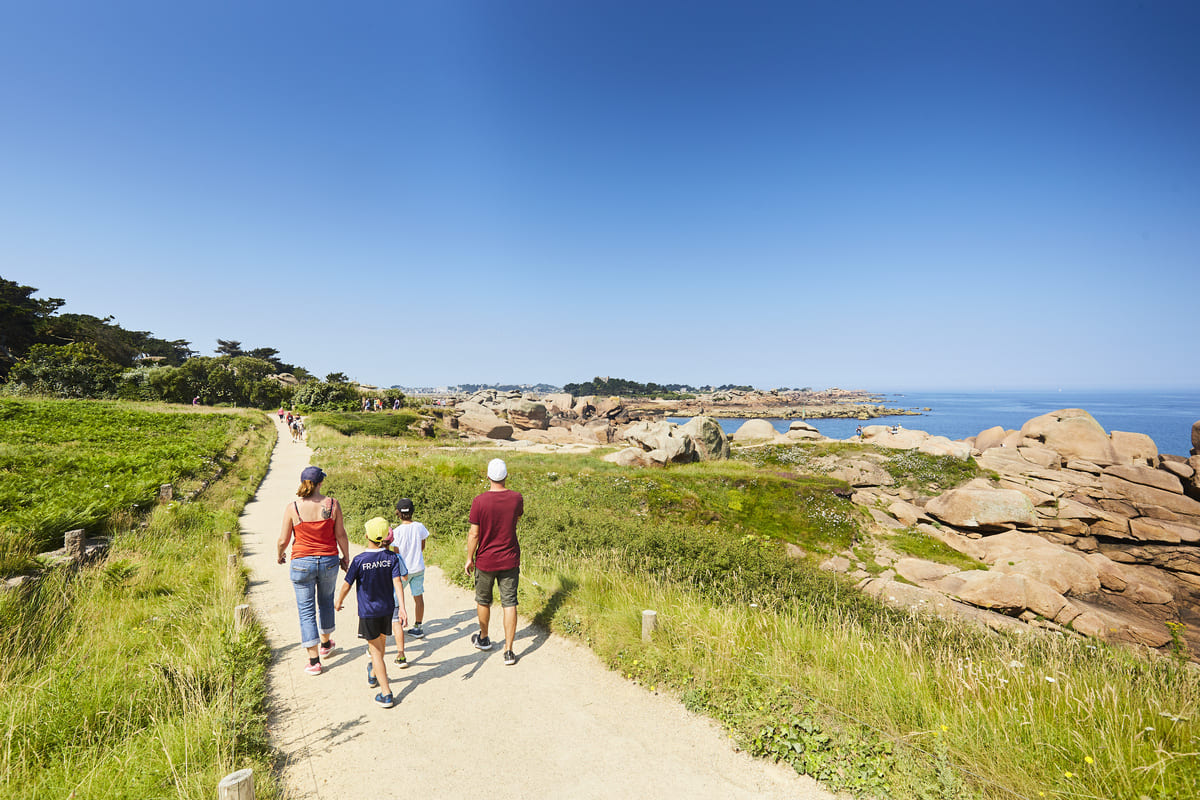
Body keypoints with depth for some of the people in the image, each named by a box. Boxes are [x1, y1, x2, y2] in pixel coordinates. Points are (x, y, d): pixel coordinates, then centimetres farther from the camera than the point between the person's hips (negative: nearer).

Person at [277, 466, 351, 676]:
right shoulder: (332, 504, -11)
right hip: (329, 561, 2)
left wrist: (279, 555, 16)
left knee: (306, 611, 8)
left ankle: (314, 661, 11)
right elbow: (341, 535, -4)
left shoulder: (292, 508, -12)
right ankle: (325, 643, 44)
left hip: (302, 563, -1)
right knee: (326, 602, 24)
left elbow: (283, 540, -5)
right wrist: (346, 557, 11)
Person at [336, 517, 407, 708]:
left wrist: (338, 602, 11)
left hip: (368, 612, -3)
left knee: (376, 651, 4)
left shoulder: (359, 560, -15)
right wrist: (402, 608, -17)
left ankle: (386, 693, 2)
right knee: (381, 644, 25)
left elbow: (346, 585, -7)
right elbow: (397, 582, -15)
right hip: (387, 609, 3)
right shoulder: (392, 558, -9)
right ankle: (374, 675, 49)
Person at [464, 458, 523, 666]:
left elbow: (474, 534, -11)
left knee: (483, 601, 20)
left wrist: (469, 559, 2)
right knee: (509, 603, 6)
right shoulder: (516, 498, -8)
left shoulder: (479, 502, -16)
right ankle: (508, 651, 6)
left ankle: (483, 639, 39)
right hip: (510, 561, 1)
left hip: (485, 561, -1)